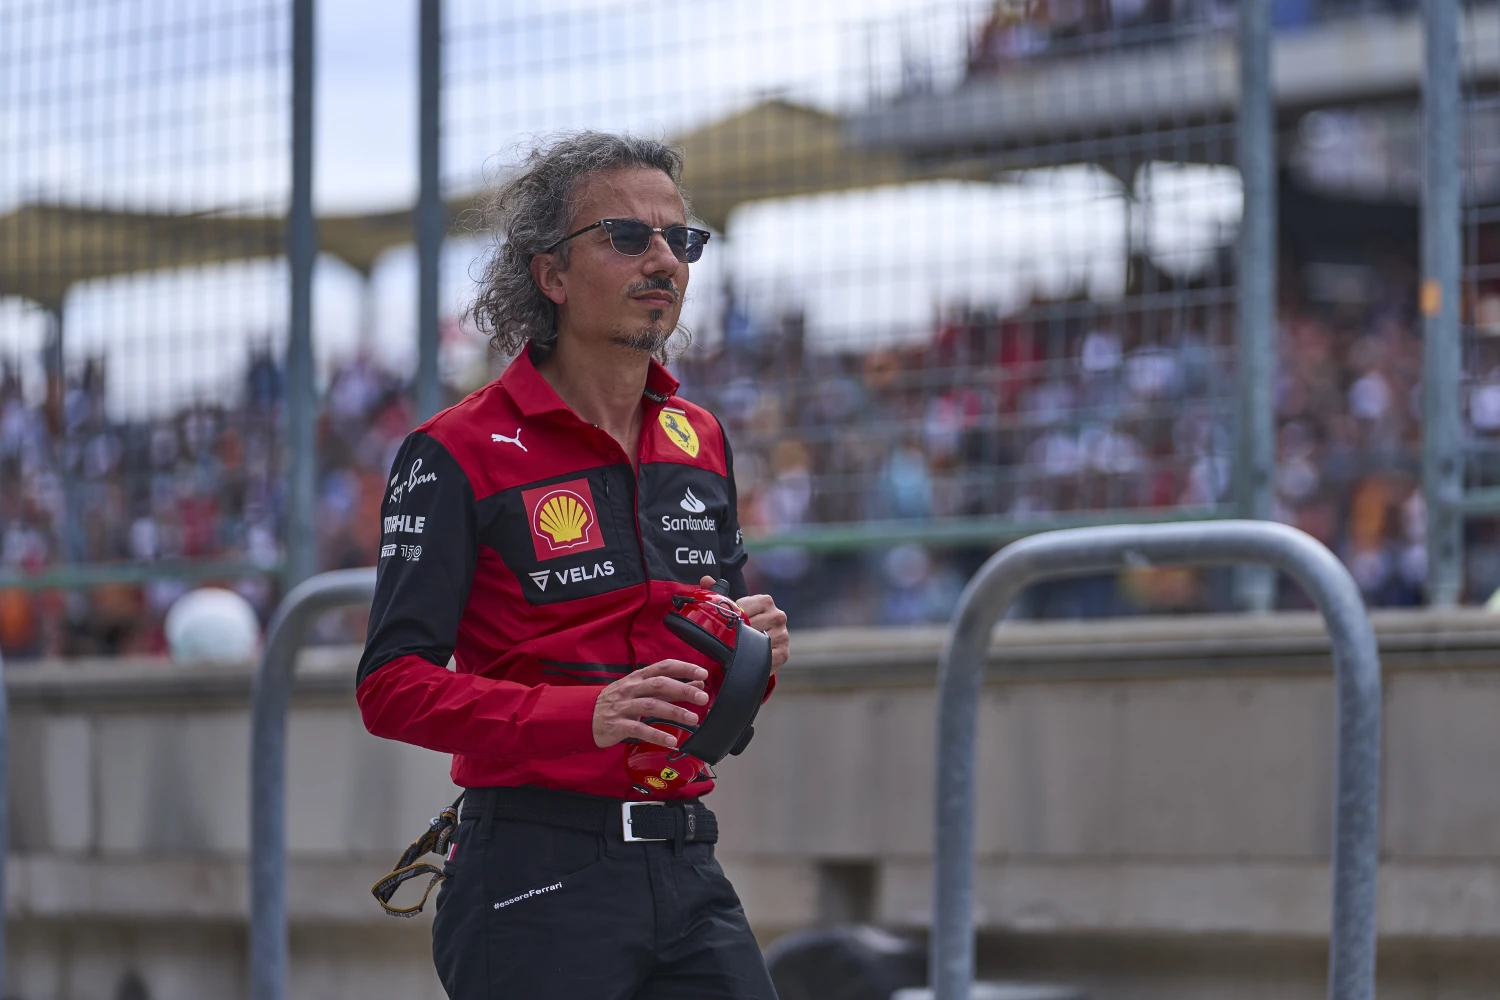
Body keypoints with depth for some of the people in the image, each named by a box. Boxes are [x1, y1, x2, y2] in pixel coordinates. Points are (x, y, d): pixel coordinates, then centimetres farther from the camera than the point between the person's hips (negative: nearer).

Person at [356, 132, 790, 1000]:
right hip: (537, 884, -6)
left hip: (689, 870, 6)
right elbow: (392, 686, -13)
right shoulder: (458, 455, -6)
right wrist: (585, 716, -24)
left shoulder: (700, 440, 15)